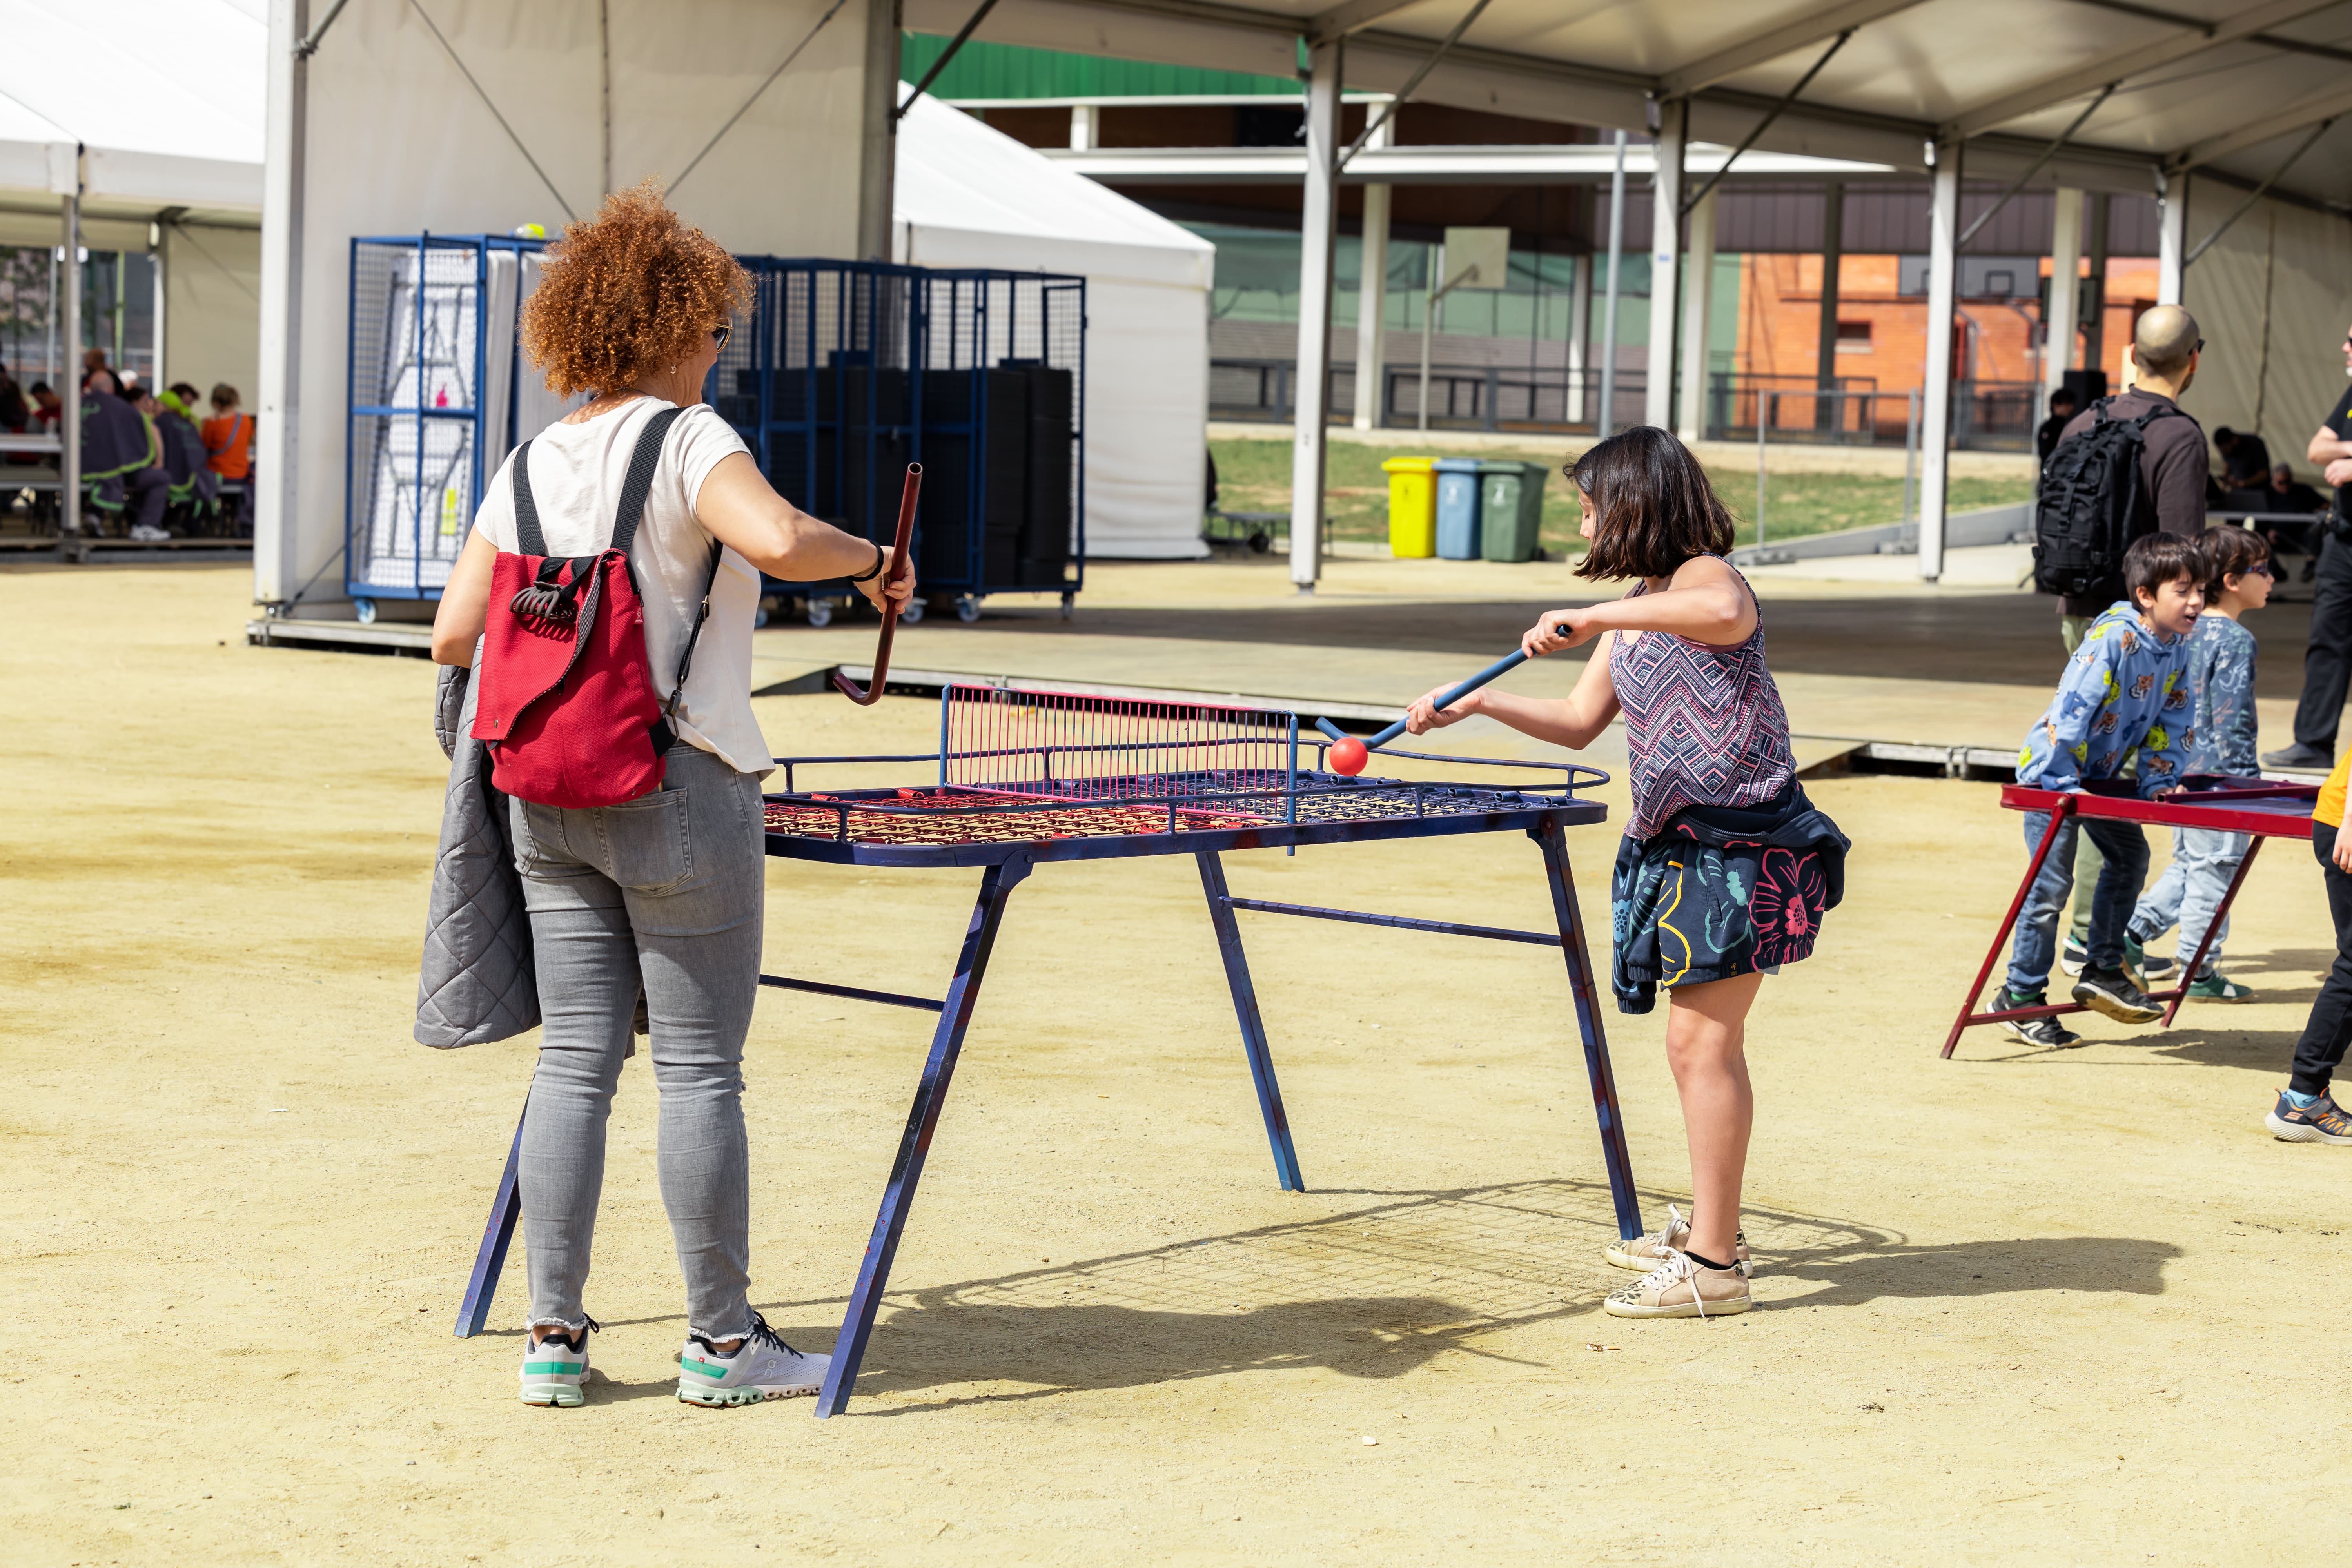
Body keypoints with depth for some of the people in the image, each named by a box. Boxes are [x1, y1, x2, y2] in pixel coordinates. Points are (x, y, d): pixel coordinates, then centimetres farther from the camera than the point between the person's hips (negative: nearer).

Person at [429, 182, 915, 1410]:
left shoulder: (531, 464, 9)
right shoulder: (687, 439, -9)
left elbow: (453, 634, 8)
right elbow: (778, 540, -28)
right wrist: (873, 561, -9)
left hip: (549, 797, 6)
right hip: (680, 787, -6)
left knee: (573, 1062, 9)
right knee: (699, 1070, 2)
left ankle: (554, 1339, 10)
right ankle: (722, 1341, 9)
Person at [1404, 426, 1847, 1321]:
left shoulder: (1703, 574, -11)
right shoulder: (1629, 620, 17)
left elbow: (1728, 612, -37)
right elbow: (1580, 722, 22)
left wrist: (1595, 618, -36)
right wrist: (1479, 704, 11)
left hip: (1740, 843, -10)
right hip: (1681, 844, 10)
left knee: (1703, 1040, -10)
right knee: (1695, 1043, 17)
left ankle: (1712, 1269, -8)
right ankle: (1709, 1229, 30)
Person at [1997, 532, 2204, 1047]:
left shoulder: (2179, 648, -3)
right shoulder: (2114, 639, -28)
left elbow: (2173, 720, 9)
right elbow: (2071, 709, -30)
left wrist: (2160, 780, 0)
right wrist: (2064, 784, -27)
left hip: (2100, 773, 9)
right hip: (2051, 771, -9)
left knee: (2130, 856, 15)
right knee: (2050, 884, -7)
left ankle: (2102, 970, 28)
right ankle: (2021, 995, 3)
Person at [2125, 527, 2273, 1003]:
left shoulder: (2188, 632, 9)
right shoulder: (2235, 641, -17)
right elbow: (2232, 718, -19)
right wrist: (2246, 779, -15)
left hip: (2181, 766, 8)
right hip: (2217, 775, -8)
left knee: (2188, 863, 20)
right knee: (2214, 868, 0)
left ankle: (2132, 934, 17)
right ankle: (2200, 971, 6)